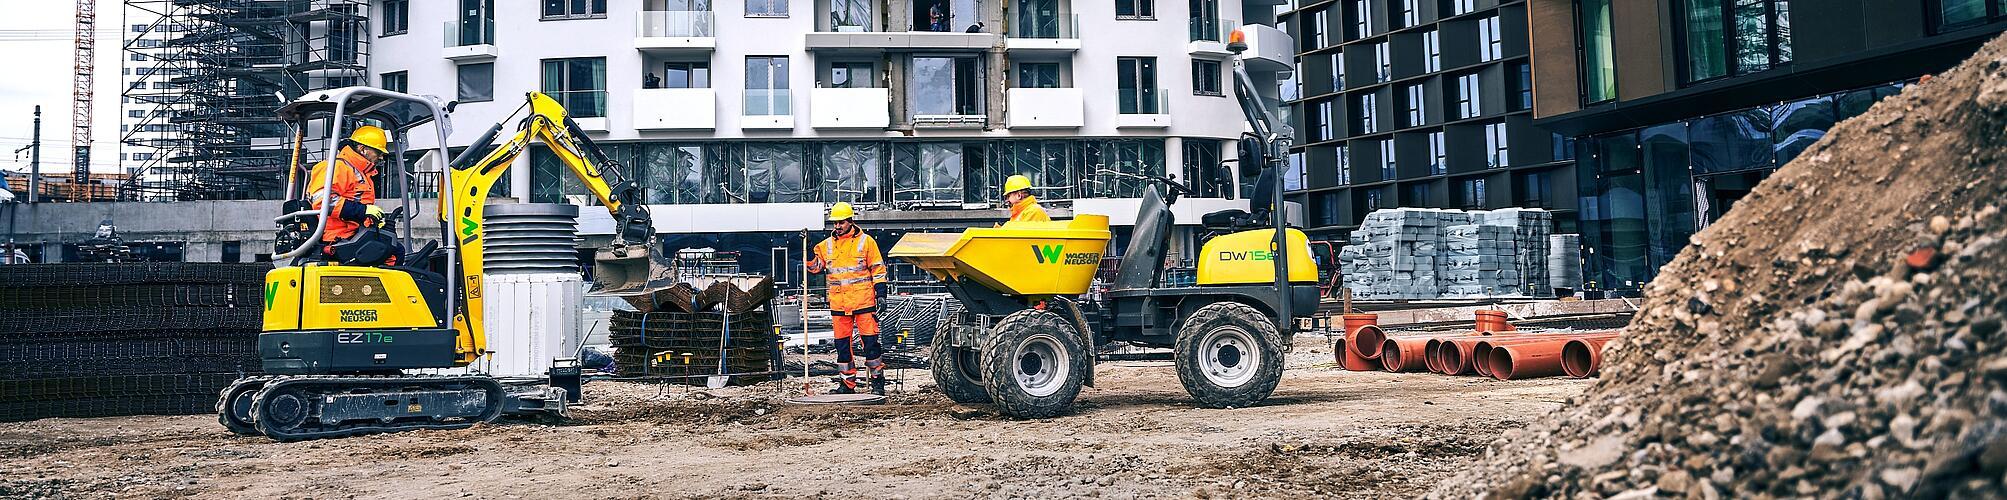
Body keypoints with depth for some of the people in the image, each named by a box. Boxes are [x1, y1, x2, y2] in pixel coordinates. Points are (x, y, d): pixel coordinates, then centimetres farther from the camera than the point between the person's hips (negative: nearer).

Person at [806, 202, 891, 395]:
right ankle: (848, 383, 15)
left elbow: (877, 269, 3)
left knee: (869, 341, -5)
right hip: (838, 303, 4)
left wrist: (881, 294, -3)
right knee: (842, 343, 7)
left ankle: (878, 381, 4)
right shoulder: (826, 245, 12)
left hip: (863, 301, -4)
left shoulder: (865, 241, 2)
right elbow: (816, 266, 16)